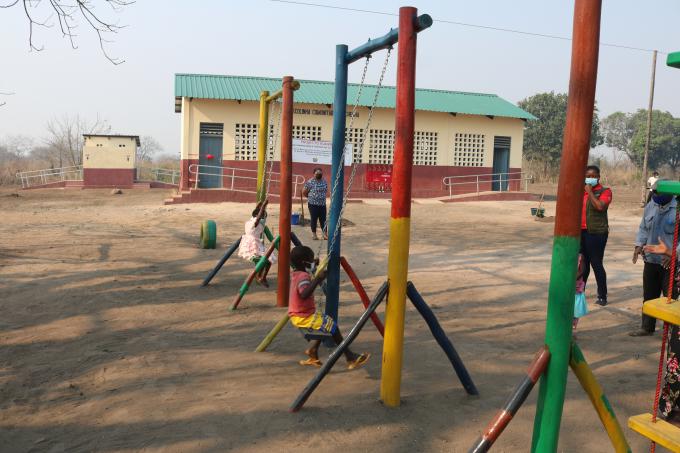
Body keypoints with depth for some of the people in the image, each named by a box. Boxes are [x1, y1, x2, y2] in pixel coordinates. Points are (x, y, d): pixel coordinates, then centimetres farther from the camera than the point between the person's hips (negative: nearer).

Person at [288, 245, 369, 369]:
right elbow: (304, 294, -41)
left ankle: (313, 355, 16)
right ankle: (350, 357, -2)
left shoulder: (296, 273, 7)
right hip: (303, 317, -10)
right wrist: (317, 280, -41)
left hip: (298, 315, 10)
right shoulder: (303, 276, -22)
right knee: (332, 326, -8)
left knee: (324, 324, 20)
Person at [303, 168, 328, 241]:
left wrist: (321, 197, 11)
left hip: (322, 204, 4)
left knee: (323, 219, 5)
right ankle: (314, 234, 13)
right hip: (313, 204, -4)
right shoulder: (310, 182, -11)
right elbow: (304, 192, -3)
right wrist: (311, 197, 9)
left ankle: (325, 234, 10)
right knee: (314, 219, 3)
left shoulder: (324, 181, 5)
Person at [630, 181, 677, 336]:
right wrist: (639, 244, 3)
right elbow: (643, 228, 16)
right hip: (651, 259, 6)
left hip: (670, 262, -6)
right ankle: (647, 327, 28)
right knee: (649, 295, 15)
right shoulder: (650, 206, 6)